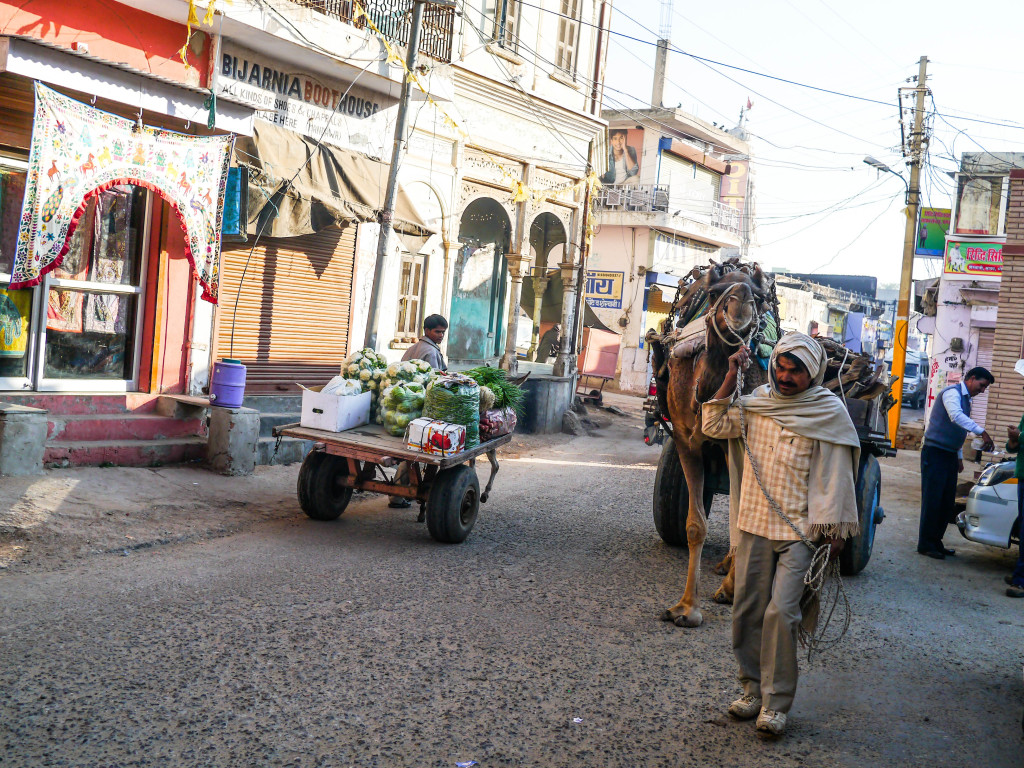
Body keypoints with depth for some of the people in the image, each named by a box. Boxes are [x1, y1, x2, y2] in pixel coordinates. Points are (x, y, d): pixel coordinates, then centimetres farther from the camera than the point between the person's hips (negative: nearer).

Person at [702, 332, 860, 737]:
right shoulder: (757, 401, 7)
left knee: (781, 612, -11)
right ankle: (752, 688, 25)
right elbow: (714, 425, 0)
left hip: (800, 532, -4)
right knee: (747, 611, 9)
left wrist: (834, 532, -5)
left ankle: (775, 702, 2)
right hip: (753, 525, 4)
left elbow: (835, 476, -3)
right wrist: (732, 376, -6)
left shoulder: (829, 412, -4)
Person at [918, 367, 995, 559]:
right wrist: (982, 432, -35)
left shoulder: (966, 399, 18)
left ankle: (935, 542, 16)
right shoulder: (952, 392, -11)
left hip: (950, 455, 9)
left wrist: (959, 456, 23)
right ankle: (926, 545, -4)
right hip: (935, 452, -9)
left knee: (947, 502, 9)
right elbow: (956, 416, -31)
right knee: (932, 500, -8)